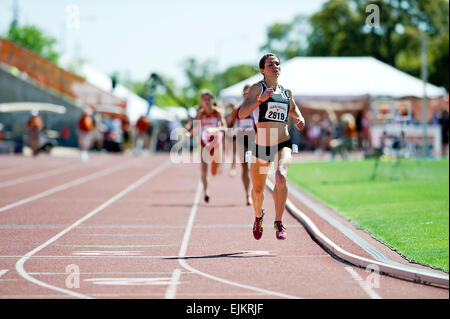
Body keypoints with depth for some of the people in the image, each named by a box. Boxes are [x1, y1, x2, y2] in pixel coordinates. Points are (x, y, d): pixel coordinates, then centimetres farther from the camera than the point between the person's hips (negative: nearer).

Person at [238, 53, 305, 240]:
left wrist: (300, 118, 12)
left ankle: (279, 223, -25)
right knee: (257, 189, 14)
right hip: (260, 147, -1)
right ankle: (258, 216, 47)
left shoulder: (286, 92, 11)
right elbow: (241, 114, -14)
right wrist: (260, 99, -25)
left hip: (283, 145, 1)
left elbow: (292, 109, 33)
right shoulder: (257, 88, -2)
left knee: (281, 176, -30)